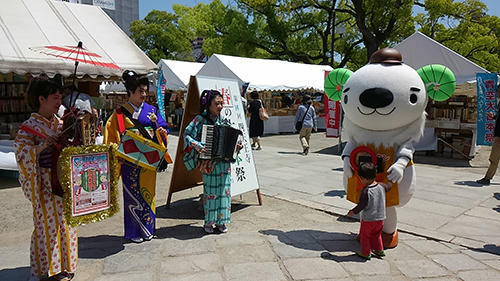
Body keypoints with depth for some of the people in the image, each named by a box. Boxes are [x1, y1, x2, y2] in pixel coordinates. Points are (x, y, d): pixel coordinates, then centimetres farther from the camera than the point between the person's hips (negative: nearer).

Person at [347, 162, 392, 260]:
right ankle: (379, 250, 35)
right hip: (380, 218, 6)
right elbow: (389, 186, 18)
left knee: (364, 236, 13)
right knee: (376, 235, 26)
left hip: (368, 219, -6)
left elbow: (361, 206, -18)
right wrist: (390, 180, 39)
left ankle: (366, 253, 21)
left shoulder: (365, 191, -23)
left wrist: (353, 212, -3)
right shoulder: (382, 187, -5)